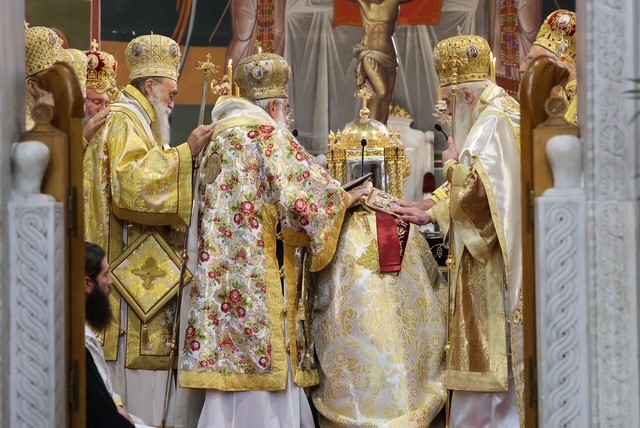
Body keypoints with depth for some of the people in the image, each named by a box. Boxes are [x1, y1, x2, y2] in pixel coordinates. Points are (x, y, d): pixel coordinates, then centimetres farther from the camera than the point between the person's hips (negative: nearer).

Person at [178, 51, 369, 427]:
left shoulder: (218, 140, 18)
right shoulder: (269, 136, -7)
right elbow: (304, 192, -12)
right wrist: (346, 198, 4)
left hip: (220, 280, 8)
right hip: (259, 281, -8)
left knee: (233, 371, 6)